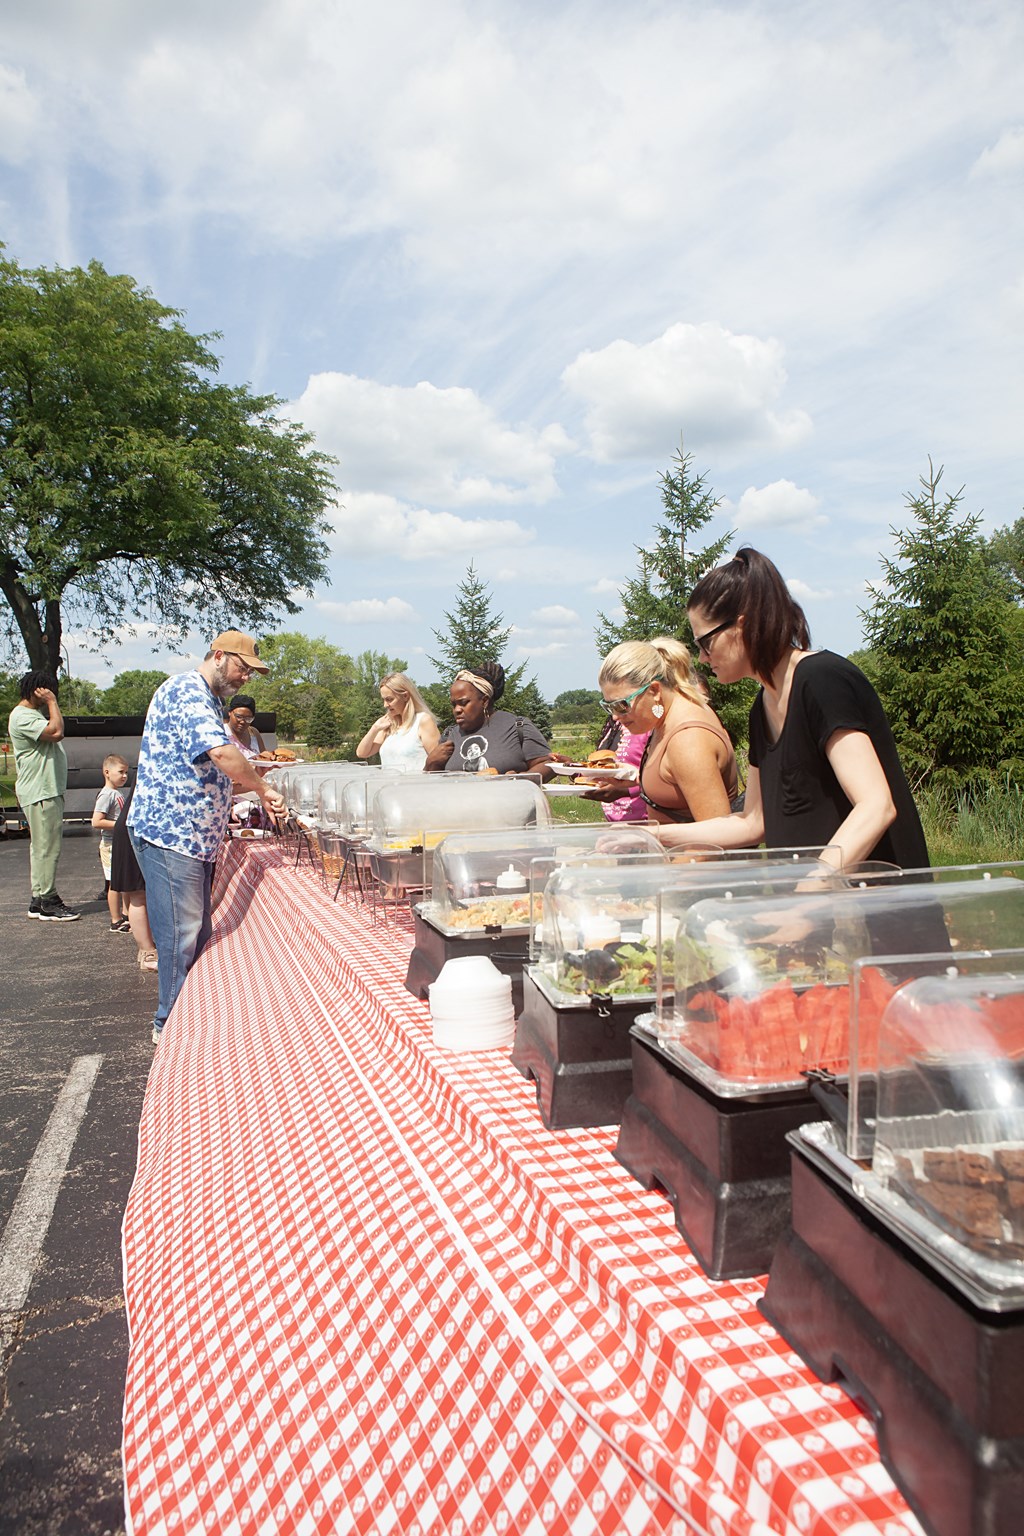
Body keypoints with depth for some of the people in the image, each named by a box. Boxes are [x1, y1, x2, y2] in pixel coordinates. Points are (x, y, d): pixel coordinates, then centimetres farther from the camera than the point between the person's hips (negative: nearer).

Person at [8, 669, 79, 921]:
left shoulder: (36, 712, 18)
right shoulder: (22, 717, -14)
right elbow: (56, 732, -25)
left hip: (48, 791, 11)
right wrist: (52, 702, -18)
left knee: (41, 847, 13)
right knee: (47, 848, -8)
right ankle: (48, 903, -4)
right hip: (39, 794, -11)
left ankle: (38, 900, 20)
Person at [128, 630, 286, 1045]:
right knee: (181, 929, -4)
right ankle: (170, 1024, 8)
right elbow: (220, 752, -29)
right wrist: (262, 788, -18)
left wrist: (252, 786, 14)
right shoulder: (185, 692, -14)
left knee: (197, 929, 14)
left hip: (194, 835, 10)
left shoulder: (208, 700, 19)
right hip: (169, 830, -10)